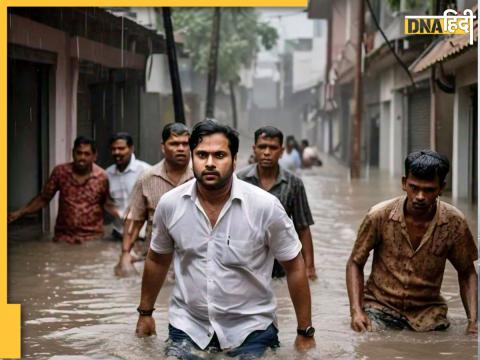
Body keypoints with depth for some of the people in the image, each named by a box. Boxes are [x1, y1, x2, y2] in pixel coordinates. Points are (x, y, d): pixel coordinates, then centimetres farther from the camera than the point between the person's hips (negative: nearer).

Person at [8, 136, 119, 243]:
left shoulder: (102, 177, -7)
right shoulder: (60, 172, -4)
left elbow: (108, 204, 4)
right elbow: (43, 198, 5)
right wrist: (19, 213, -3)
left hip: (92, 238, -1)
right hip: (63, 236, 1)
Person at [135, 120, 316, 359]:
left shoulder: (265, 206, -15)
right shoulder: (169, 204, -7)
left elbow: (294, 267, -6)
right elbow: (157, 260, 11)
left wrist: (305, 333, -4)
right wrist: (145, 313, 18)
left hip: (250, 330, -2)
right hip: (187, 328, 2)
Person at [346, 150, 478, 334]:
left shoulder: (454, 222, -10)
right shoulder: (379, 216, -14)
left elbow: (466, 273, 4)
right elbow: (355, 264, -2)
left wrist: (473, 321, -10)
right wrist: (356, 311, -15)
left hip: (427, 310, 2)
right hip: (380, 306, -2)